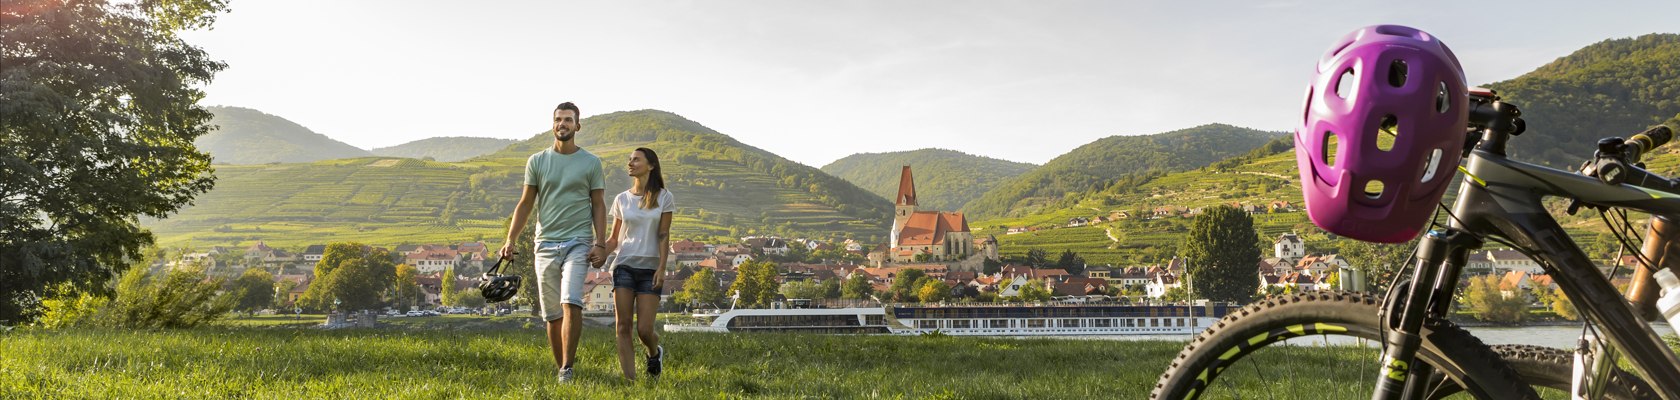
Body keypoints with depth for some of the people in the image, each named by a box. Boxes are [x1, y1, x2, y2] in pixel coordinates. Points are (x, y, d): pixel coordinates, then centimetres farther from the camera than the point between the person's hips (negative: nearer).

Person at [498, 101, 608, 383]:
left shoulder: (591, 162, 5)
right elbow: (525, 204, 10)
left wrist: (600, 244, -5)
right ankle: (560, 367, 17)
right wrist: (510, 240, -1)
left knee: (571, 303, -20)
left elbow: (598, 206, 5)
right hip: (546, 244, 3)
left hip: (578, 243, -2)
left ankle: (567, 369, -16)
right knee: (552, 314, 6)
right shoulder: (537, 161, 9)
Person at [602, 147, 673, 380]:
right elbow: (614, 239, 12)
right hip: (624, 265, 2)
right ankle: (629, 379, 0)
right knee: (623, 326, -5)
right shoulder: (621, 199, 10)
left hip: (650, 268, -2)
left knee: (644, 329, -7)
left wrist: (661, 268, -9)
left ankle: (655, 352, 27)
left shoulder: (664, 198, 3)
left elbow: (664, 236, 0)